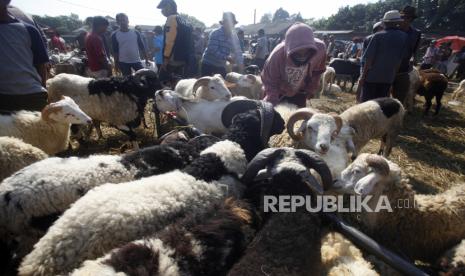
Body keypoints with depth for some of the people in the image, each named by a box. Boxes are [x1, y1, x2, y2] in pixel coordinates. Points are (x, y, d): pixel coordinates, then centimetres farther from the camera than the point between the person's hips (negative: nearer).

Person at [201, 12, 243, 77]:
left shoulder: (233, 36, 2)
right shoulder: (215, 33, -16)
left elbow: (237, 51, 0)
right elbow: (213, 50, -25)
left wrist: (240, 63, -19)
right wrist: (227, 58, -34)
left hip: (221, 66, 5)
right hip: (209, 65, -5)